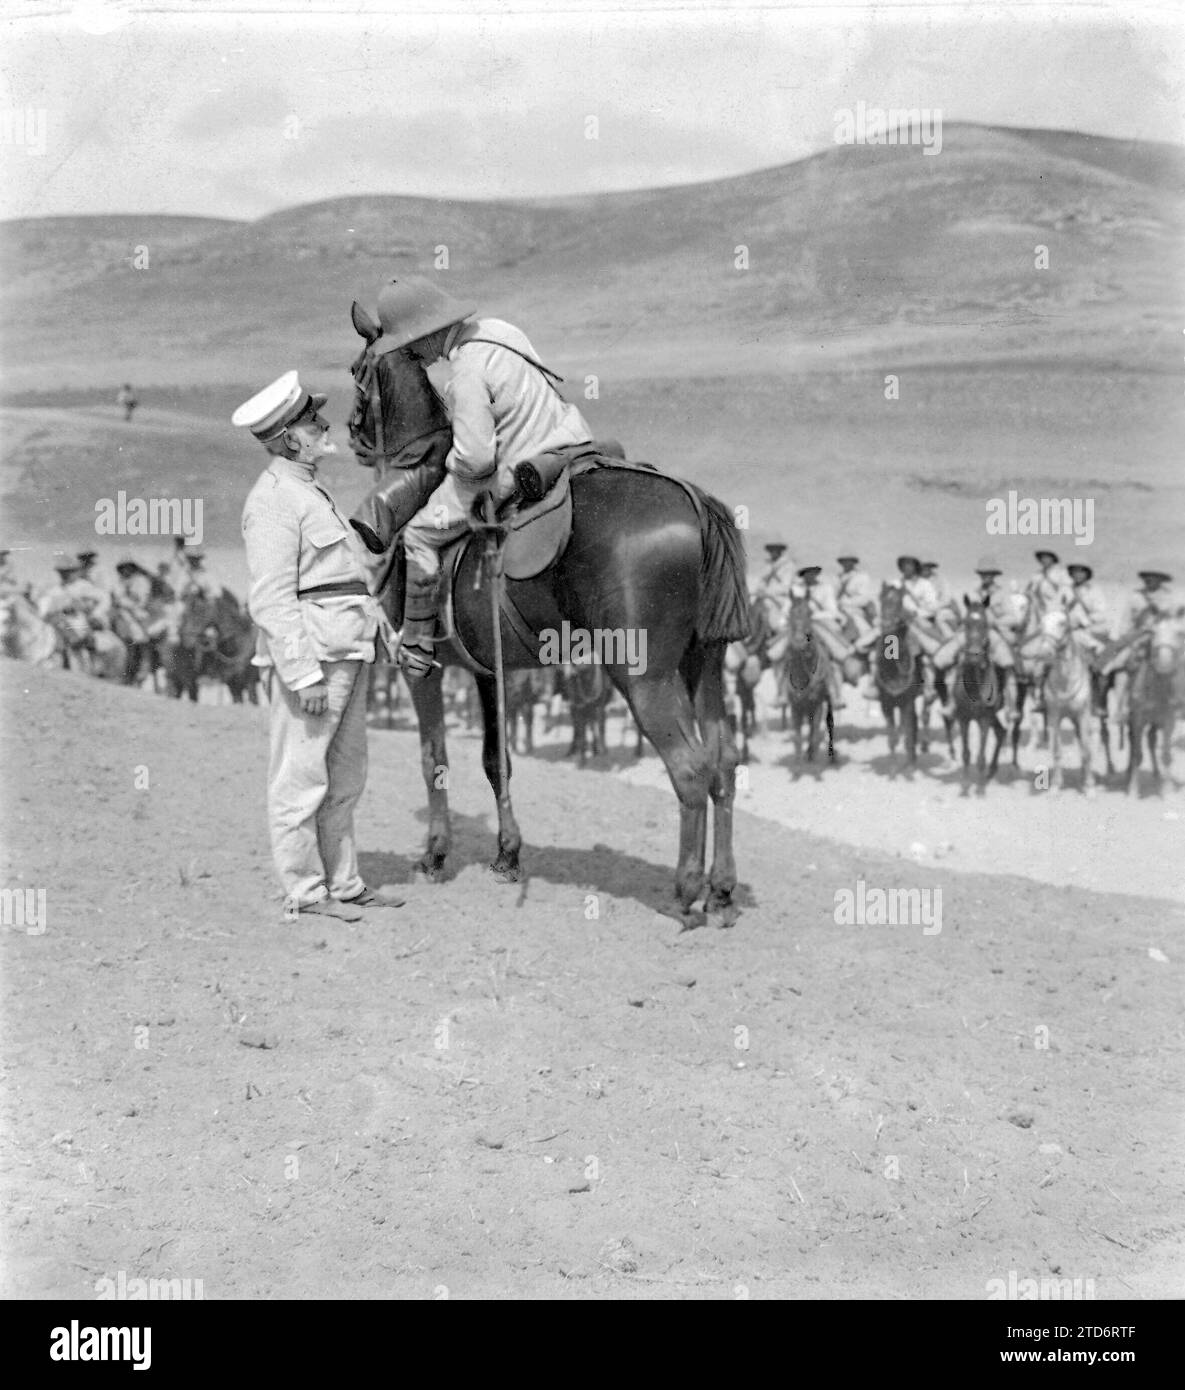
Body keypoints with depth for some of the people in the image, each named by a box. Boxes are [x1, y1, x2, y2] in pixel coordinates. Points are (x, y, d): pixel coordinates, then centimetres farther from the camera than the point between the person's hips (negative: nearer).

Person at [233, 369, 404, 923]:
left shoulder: (310, 490, 19)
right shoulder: (273, 499, -12)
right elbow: (272, 600, -18)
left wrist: (380, 626, 21)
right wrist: (304, 674, -22)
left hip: (348, 648, 10)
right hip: (311, 649, -10)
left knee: (345, 778, 15)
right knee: (301, 776, -1)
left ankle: (343, 883, 24)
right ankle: (305, 891, 7)